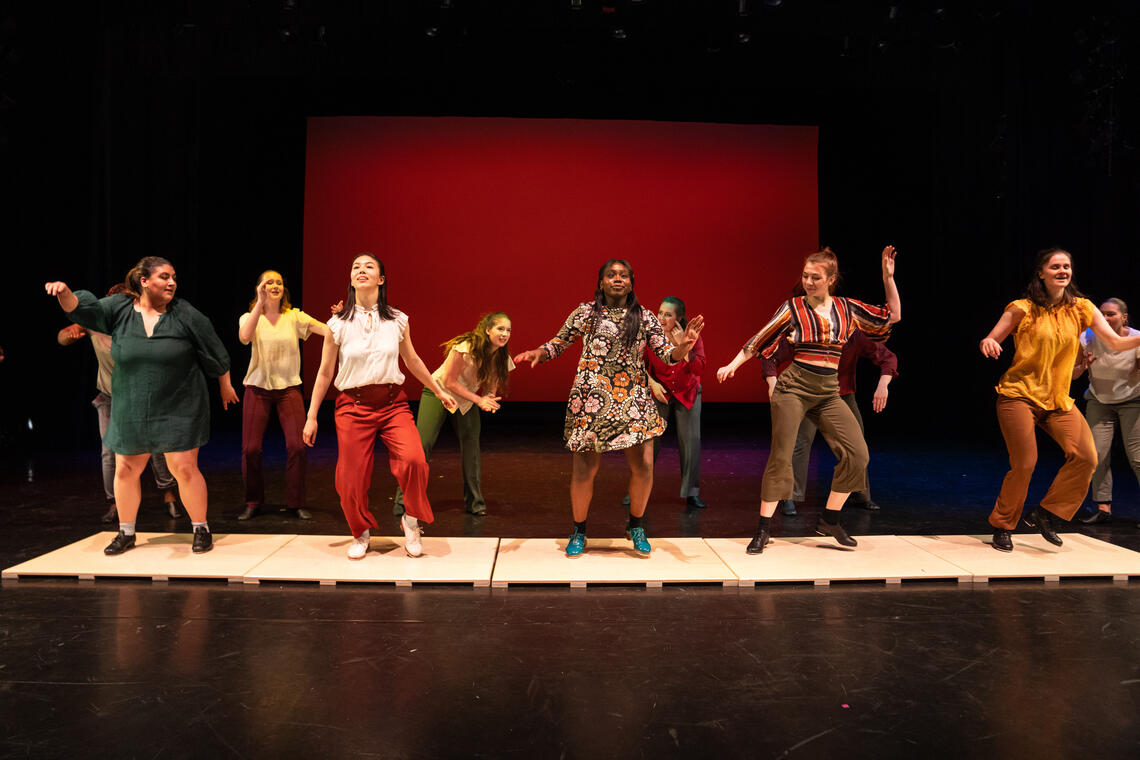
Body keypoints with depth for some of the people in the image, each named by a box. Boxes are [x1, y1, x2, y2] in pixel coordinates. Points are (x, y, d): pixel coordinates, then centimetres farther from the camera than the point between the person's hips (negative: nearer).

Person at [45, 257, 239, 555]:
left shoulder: (185, 314, -6)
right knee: (125, 471, 10)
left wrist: (225, 386, 10)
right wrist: (65, 293, -29)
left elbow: (215, 354, 2)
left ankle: (201, 529, 13)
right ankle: (126, 533, 28)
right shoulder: (119, 308, 2)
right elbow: (82, 308, -7)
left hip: (178, 409, -3)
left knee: (184, 469, -4)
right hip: (131, 411, 3)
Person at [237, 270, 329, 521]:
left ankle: (296, 502, 8)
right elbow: (244, 337, -21)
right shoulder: (250, 318, 3)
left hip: (289, 388, 0)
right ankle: (253, 502, 19)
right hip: (258, 388, 0)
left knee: (297, 445, -9)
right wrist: (260, 303, -25)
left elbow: (326, 329, -12)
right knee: (251, 449, -3)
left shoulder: (294, 316, 3)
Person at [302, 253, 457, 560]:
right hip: (353, 406, 0)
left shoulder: (398, 320, 4)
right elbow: (325, 373, 7)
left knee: (414, 459, -23)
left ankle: (411, 521, 4)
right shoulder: (338, 324, 1)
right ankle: (361, 533, 30)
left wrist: (438, 390, 24)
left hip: (393, 402, 0)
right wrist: (311, 416, 7)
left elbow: (412, 360, 18)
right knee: (352, 478, 1)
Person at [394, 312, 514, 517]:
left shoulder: (501, 358, -8)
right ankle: (404, 500, 0)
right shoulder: (466, 347, -27)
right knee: (421, 444, -11)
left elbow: (491, 387, 2)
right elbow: (449, 382, -22)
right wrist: (479, 400, -24)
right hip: (439, 392, -5)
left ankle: (474, 502, 8)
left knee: (472, 446, -5)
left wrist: (489, 401, -22)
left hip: (466, 399, 5)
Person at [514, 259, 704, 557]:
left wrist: (684, 346, -17)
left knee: (643, 466, -4)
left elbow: (667, 354, 4)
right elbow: (558, 343, 11)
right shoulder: (585, 313, 6)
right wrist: (538, 352, -9)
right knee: (584, 468, -1)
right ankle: (579, 531, 22)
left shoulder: (644, 317, 9)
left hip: (633, 399, 2)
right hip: (592, 398, -1)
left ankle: (636, 527, 23)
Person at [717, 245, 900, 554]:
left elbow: (892, 316, 14)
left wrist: (888, 278, 8)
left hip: (829, 393, 4)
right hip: (794, 387, -4)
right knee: (781, 456, -6)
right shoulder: (793, 308, 0)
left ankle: (829, 519, 11)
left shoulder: (847, 308, 9)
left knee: (857, 454, -5)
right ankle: (764, 528, 3)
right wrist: (733, 364, -6)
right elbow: (760, 340, 1)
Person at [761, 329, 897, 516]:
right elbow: (770, 356, -21)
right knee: (801, 442, -16)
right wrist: (772, 384, -36)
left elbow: (888, 357, -14)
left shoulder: (858, 337, -20)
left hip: (843, 394, 3)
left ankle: (858, 495, 24)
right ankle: (789, 497, -10)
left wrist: (883, 385, -31)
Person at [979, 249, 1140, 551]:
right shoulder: (1022, 309, -5)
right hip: (1019, 394, -4)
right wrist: (987, 342, -26)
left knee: (1086, 457, -13)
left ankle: (1044, 514, 7)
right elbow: (990, 343, -3)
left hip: (1058, 399, 4)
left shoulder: (1081, 308, 4)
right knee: (1024, 464, -8)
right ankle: (1002, 527, 13)